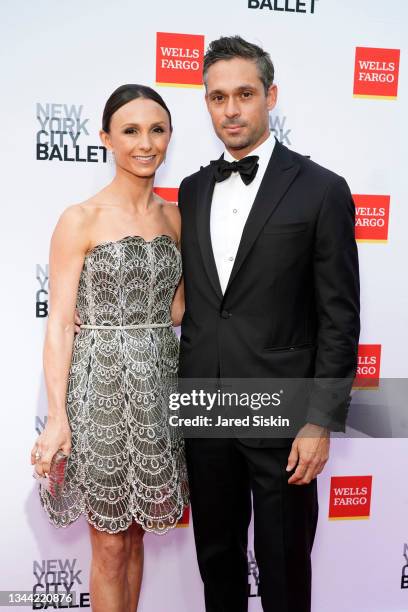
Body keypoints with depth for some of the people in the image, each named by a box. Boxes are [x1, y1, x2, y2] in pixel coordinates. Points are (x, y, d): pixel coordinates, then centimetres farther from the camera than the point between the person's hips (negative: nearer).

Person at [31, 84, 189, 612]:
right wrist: (57, 418, -15)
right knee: (110, 545, 8)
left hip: (159, 384, 5)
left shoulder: (175, 217, 7)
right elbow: (59, 323, -10)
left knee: (136, 533, 18)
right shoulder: (80, 220, -8)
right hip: (102, 386, -4)